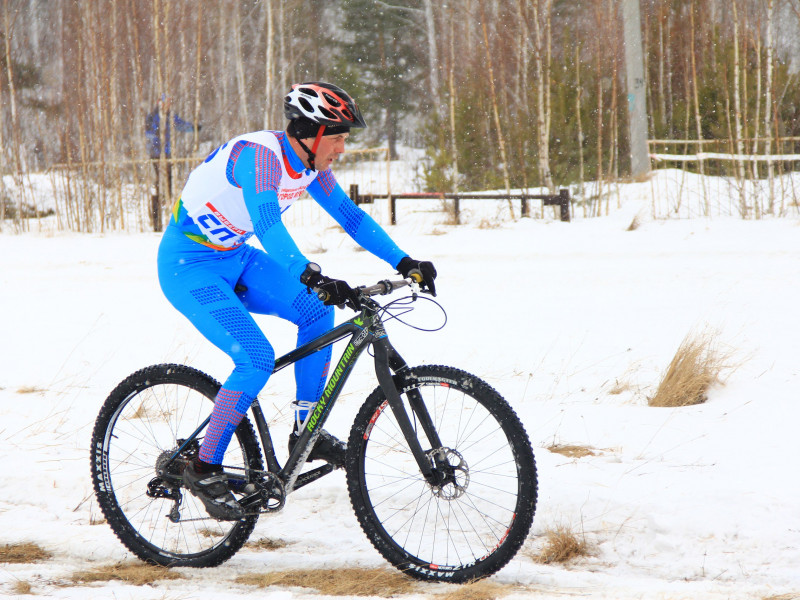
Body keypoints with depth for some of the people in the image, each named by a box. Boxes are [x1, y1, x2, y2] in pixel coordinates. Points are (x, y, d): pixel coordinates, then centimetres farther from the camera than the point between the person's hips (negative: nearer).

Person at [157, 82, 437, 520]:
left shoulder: (309, 164, -2)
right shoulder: (258, 155, -29)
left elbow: (348, 215, 7)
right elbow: (267, 222, -44)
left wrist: (404, 263, -2)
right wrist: (312, 277, -56)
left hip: (232, 258, 9)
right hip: (188, 265, -9)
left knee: (317, 312, -5)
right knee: (257, 359, -20)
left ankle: (306, 432, 4)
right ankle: (204, 469, -9)